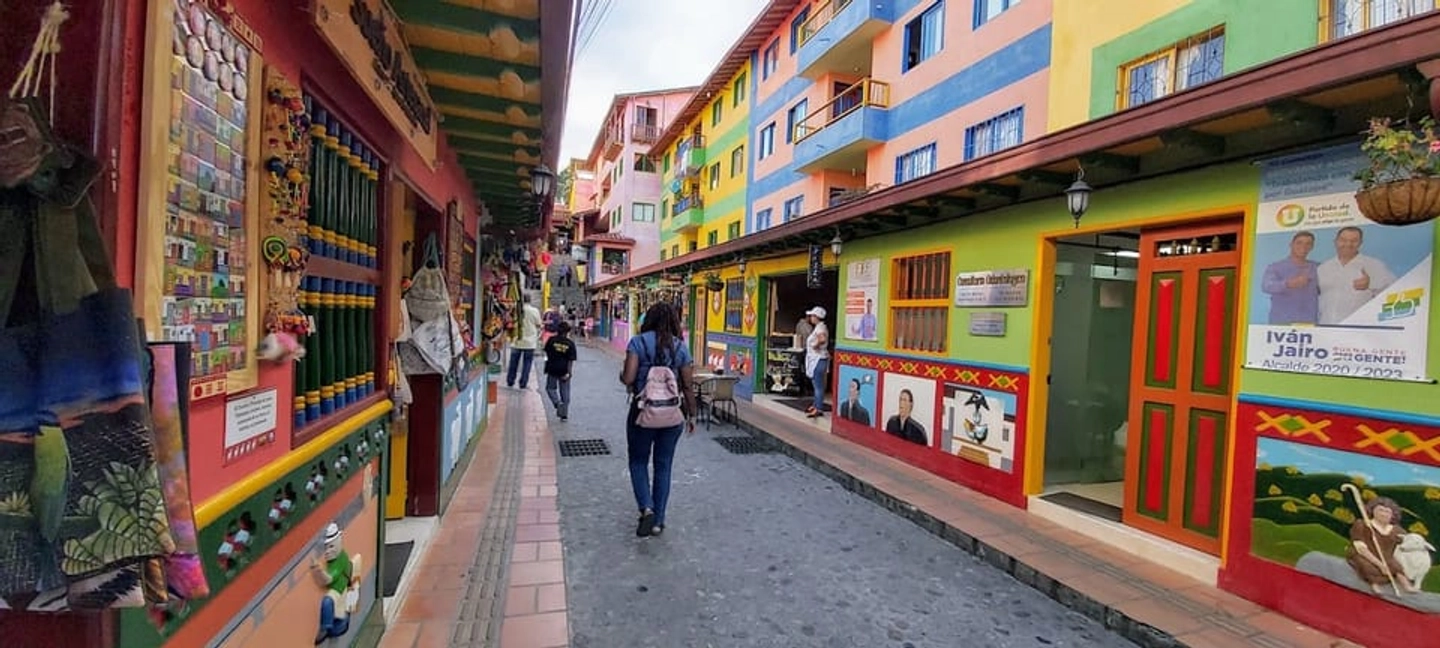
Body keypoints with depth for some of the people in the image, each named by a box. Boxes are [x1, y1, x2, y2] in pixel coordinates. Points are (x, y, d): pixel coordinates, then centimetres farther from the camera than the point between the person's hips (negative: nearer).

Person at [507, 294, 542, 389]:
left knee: (514, 362, 13)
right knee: (527, 363, 6)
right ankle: (523, 383, 6)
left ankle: (510, 381, 21)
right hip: (530, 342, -2)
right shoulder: (535, 311, -8)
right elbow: (538, 325, 0)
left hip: (516, 341, 2)